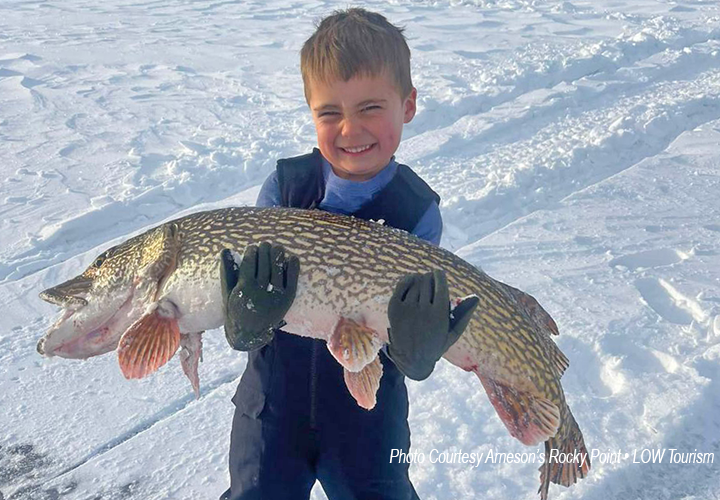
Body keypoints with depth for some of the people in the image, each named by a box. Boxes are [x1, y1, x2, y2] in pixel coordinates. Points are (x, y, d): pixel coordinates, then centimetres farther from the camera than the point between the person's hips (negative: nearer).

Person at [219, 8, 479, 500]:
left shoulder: (419, 213, -16)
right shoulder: (285, 187, -14)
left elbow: (413, 365, -17)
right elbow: (241, 337, -14)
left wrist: (419, 350, -39)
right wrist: (248, 323, -36)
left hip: (369, 417, 0)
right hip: (274, 403, 1)